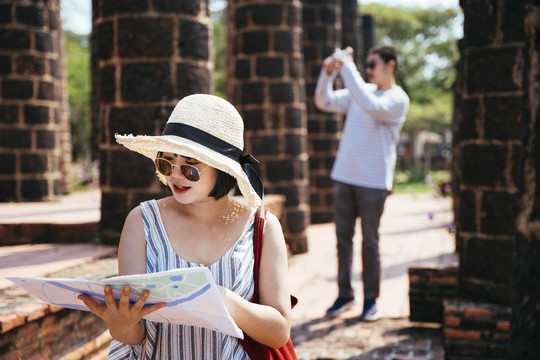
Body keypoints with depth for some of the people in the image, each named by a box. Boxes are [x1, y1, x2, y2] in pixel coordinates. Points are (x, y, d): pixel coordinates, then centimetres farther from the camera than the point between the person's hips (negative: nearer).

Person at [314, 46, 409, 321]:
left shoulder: (398, 99, -7)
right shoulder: (360, 91, 13)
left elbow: (371, 106, -26)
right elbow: (324, 102, 8)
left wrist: (347, 66, -22)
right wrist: (328, 72, -8)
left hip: (374, 182, -5)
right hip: (344, 177, 5)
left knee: (370, 242, 2)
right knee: (342, 238, 8)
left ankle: (371, 299, 15)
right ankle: (345, 294, 18)